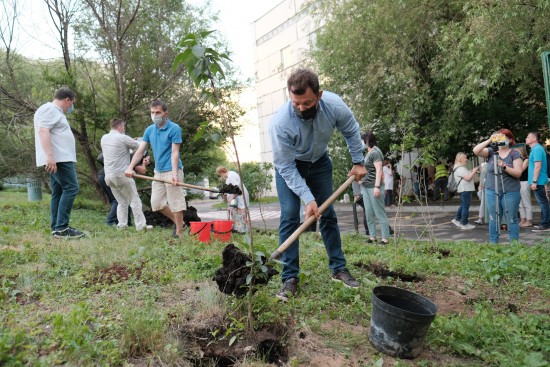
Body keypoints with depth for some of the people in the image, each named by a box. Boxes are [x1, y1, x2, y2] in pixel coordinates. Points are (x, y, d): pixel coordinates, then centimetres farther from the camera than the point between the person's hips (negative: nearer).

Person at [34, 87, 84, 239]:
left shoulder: (55, 112, 24)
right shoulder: (49, 109, -8)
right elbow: (43, 131, -20)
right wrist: (50, 156, -28)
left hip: (61, 158, 11)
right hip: (58, 159, -11)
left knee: (58, 192, 8)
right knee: (71, 188, -15)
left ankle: (56, 228, 9)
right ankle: (61, 228, -16)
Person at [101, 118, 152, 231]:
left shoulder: (104, 138, 12)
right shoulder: (122, 138, -10)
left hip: (108, 176, 7)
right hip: (121, 174, -7)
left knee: (122, 202, 16)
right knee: (135, 200, 1)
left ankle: (122, 225, 12)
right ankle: (140, 225, 2)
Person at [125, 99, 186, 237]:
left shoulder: (174, 129, -10)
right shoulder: (149, 130, 8)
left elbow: (175, 153, -16)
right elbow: (140, 151, 5)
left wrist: (174, 174, -25)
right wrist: (130, 167, -8)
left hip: (171, 171, -7)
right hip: (158, 171, 7)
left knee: (175, 203, -2)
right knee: (156, 203, 10)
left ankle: (179, 233, 9)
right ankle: (178, 222, 27)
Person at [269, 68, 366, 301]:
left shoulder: (334, 105, -28)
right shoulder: (281, 122, -37)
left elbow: (351, 131, -6)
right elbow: (286, 167, -30)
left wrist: (358, 162, -4)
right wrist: (308, 198, -34)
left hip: (319, 162, 3)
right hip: (289, 166, -3)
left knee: (328, 214, 6)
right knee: (290, 217, -13)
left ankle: (339, 268, 18)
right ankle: (290, 278, -5)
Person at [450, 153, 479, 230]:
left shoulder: (461, 168, 20)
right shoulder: (460, 169, -16)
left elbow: (467, 175, 26)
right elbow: (468, 178, -22)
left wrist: (472, 171, 14)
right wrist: (474, 171, -11)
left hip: (465, 189, 11)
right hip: (465, 189, -11)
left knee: (463, 206, 18)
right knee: (465, 207, -6)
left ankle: (457, 219, 25)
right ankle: (464, 224, -1)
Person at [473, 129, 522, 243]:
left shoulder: (514, 154, -2)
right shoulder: (492, 151, 5)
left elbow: (518, 173, -10)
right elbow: (476, 151, -11)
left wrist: (504, 166, -25)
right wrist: (489, 140, -17)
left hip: (510, 192, -2)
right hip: (492, 191, 2)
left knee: (512, 219, 2)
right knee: (493, 219, 7)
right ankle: (493, 244, 16)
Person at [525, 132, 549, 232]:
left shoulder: (537, 149, -14)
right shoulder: (536, 149, 17)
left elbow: (538, 166, -21)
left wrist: (534, 181, -23)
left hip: (538, 181, -10)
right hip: (539, 181, 10)